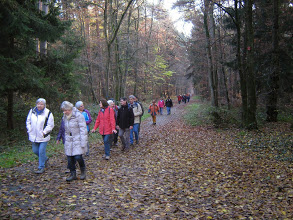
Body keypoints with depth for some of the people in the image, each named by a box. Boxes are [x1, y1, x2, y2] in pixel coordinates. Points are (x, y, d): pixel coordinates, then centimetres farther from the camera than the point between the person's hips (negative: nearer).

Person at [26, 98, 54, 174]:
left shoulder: (48, 113, -10)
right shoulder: (32, 111, 4)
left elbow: (50, 125, -9)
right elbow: (28, 121, 13)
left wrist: (44, 132, -14)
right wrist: (30, 130, 3)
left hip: (43, 137, -5)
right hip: (34, 136, 5)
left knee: (41, 152, -4)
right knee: (35, 151, 15)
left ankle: (41, 167, 9)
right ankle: (45, 159, 40)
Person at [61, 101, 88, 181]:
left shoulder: (78, 115, -12)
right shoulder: (65, 117, 9)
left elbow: (83, 130, -13)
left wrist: (83, 143, -16)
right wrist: (65, 140, 15)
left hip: (77, 140, -6)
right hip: (69, 141, 6)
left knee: (78, 157, -12)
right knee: (70, 158, 4)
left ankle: (83, 170, 15)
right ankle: (73, 174, 18)